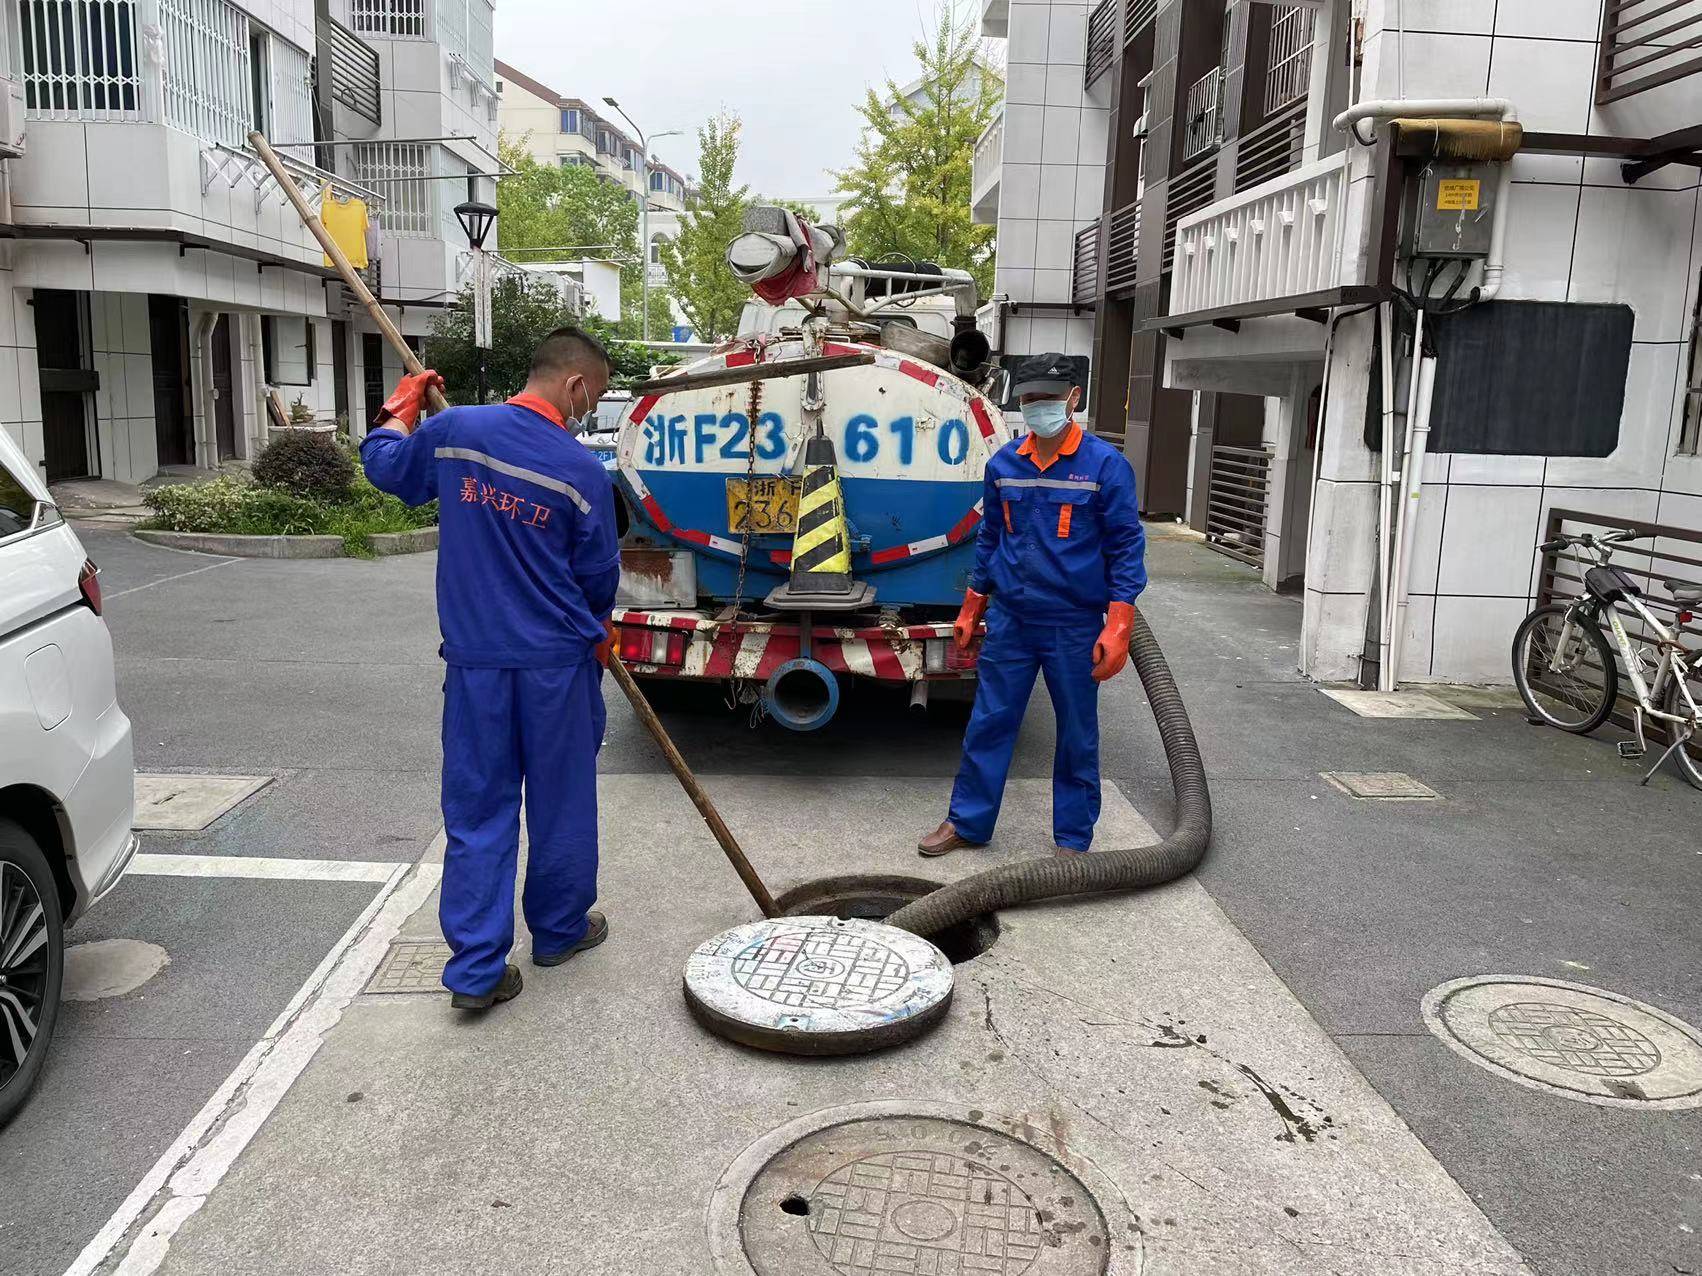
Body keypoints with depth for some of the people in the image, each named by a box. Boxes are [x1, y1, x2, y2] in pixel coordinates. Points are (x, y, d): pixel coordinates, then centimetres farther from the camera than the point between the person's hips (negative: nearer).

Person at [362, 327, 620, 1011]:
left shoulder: (452, 429, -4)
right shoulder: (583, 472, -11)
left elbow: (382, 464, 17)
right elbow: (599, 580, -1)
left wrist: (403, 406, 35)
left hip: (475, 661, 3)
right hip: (557, 667, -2)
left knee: (477, 810, 8)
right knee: (560, 801, 15)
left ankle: (476, 968, 9)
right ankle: (559, 929, 32)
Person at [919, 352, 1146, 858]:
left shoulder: (1105, 465, -8)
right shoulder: (1003, 464, 4)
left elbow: (1127, 547, -8)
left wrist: (1117, 626, -16)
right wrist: (971, 611, 14)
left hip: (1075, 627, -3)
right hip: (1009, 621, 4)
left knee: (1077, 735, 8)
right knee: (988, 724, 8)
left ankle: (1073, 839, 22)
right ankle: (967, 821, 22)